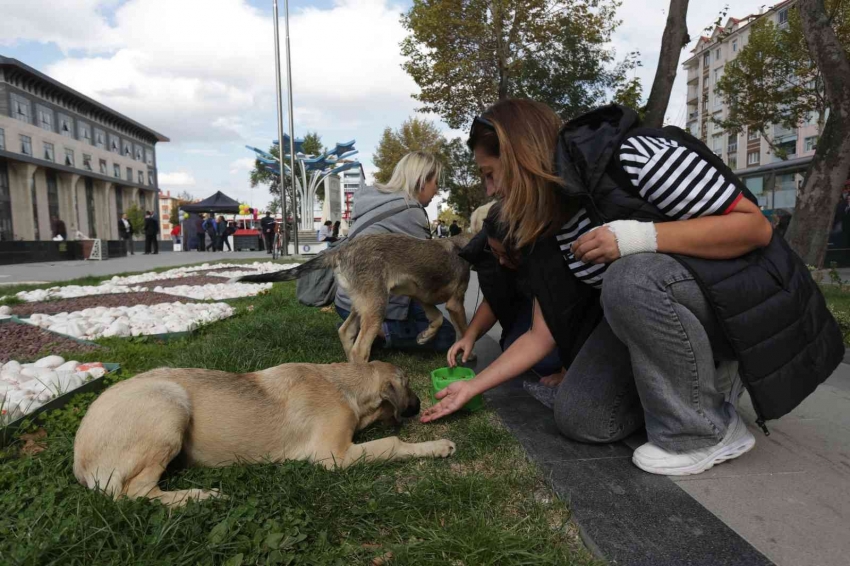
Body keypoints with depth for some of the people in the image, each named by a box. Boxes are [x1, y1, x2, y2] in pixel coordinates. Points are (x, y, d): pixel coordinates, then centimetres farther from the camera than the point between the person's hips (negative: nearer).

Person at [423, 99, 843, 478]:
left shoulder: (632, 156, -24)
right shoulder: (548, 228, -2)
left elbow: (756, 226, -22)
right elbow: (542, 335, 0)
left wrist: (642, 237, -34)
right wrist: (473, 386, 0)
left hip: (741, 297, -6)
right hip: (653, 311, 7)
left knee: (628, 278, -37)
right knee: (577, 419, -6)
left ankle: (704, 431, -14)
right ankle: (704, 377, 11)